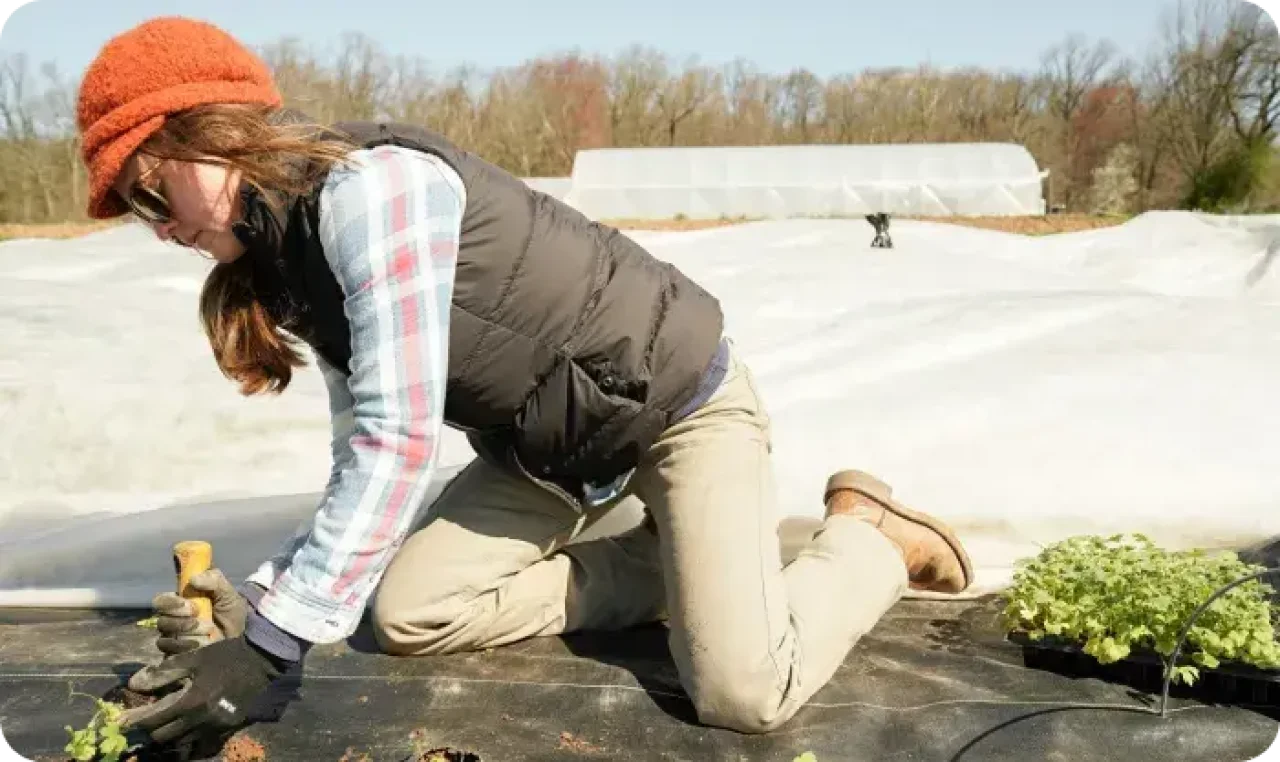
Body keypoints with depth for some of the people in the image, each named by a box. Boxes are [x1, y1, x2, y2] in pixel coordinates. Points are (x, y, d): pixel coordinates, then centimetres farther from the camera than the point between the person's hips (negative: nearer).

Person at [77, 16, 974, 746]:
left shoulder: (370, 186, -25)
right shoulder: (297, 265, 4)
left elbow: (399, 444, -30)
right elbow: (365, 471, 3)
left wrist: (270, 643, -28)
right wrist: (259, 601, -6)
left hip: (679, 399, -8)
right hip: (552, 445, 9)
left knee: (744, 695, -20)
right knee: (406, 612, -3)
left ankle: (870, 536, 10)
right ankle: (674, 568, 10)